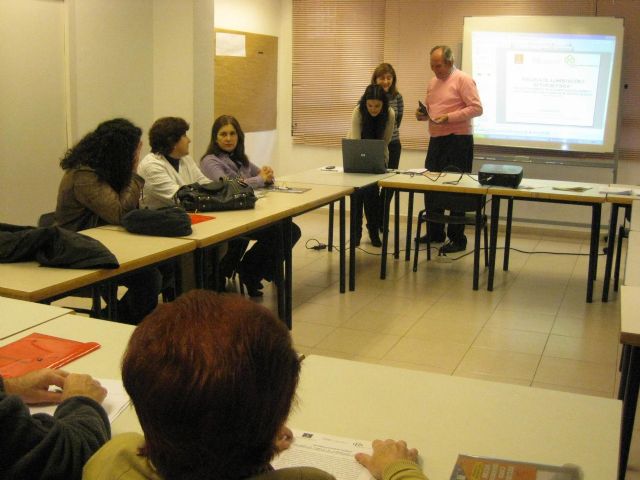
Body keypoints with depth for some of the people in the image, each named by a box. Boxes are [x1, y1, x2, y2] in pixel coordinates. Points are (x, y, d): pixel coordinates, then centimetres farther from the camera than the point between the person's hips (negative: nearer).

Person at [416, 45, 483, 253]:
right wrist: (423, 115, 3)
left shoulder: (463, 80, -7)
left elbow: (476, 108, -14)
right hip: (436, 140, 8)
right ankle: (434, 233, 23)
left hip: (457, 141, -8)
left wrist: (449, 117, -21)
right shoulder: (433, 82, 17)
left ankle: (457, 239, 4)